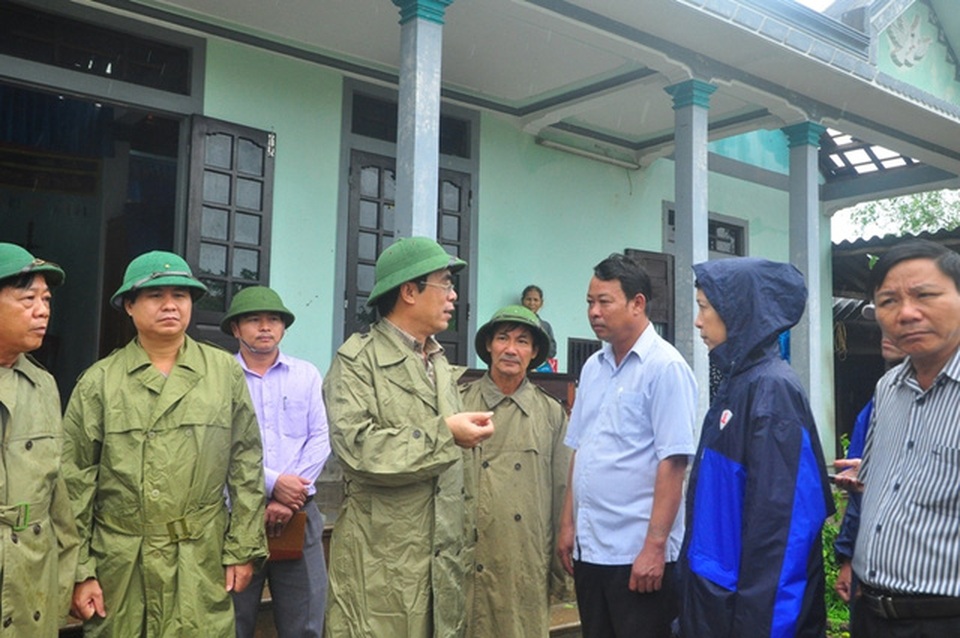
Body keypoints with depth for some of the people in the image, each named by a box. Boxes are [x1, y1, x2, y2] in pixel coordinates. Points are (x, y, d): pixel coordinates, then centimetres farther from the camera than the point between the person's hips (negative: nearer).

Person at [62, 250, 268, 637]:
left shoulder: (225, 371, 4)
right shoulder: (98, 382, 2)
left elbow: (246, 467, 5)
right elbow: (75, 484, 2)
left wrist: (243, 549, 2)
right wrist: (79, 572, -1)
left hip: (203, 565, 0)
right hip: (120, 567, 0)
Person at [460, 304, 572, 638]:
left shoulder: (552, 414, 6)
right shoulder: (458, 403, 1)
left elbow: (562, 495, 8)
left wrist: (559, 570, 7)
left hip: (527, 570, 1)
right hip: (466, 563, -1)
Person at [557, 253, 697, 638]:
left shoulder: (665, 367, -11)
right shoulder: (592, 367, 10)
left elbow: (672, 463, -16)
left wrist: (655, 546, -18)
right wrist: (568, 524, 12)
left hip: (638, 552, -7)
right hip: (588, 547, 7)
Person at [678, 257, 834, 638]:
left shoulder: (772, 389, -19)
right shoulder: (737, 382, 8)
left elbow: (779, 517, -22)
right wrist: (691, 570, 15)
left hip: (745, 600, -8)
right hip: (715, 588, 8)